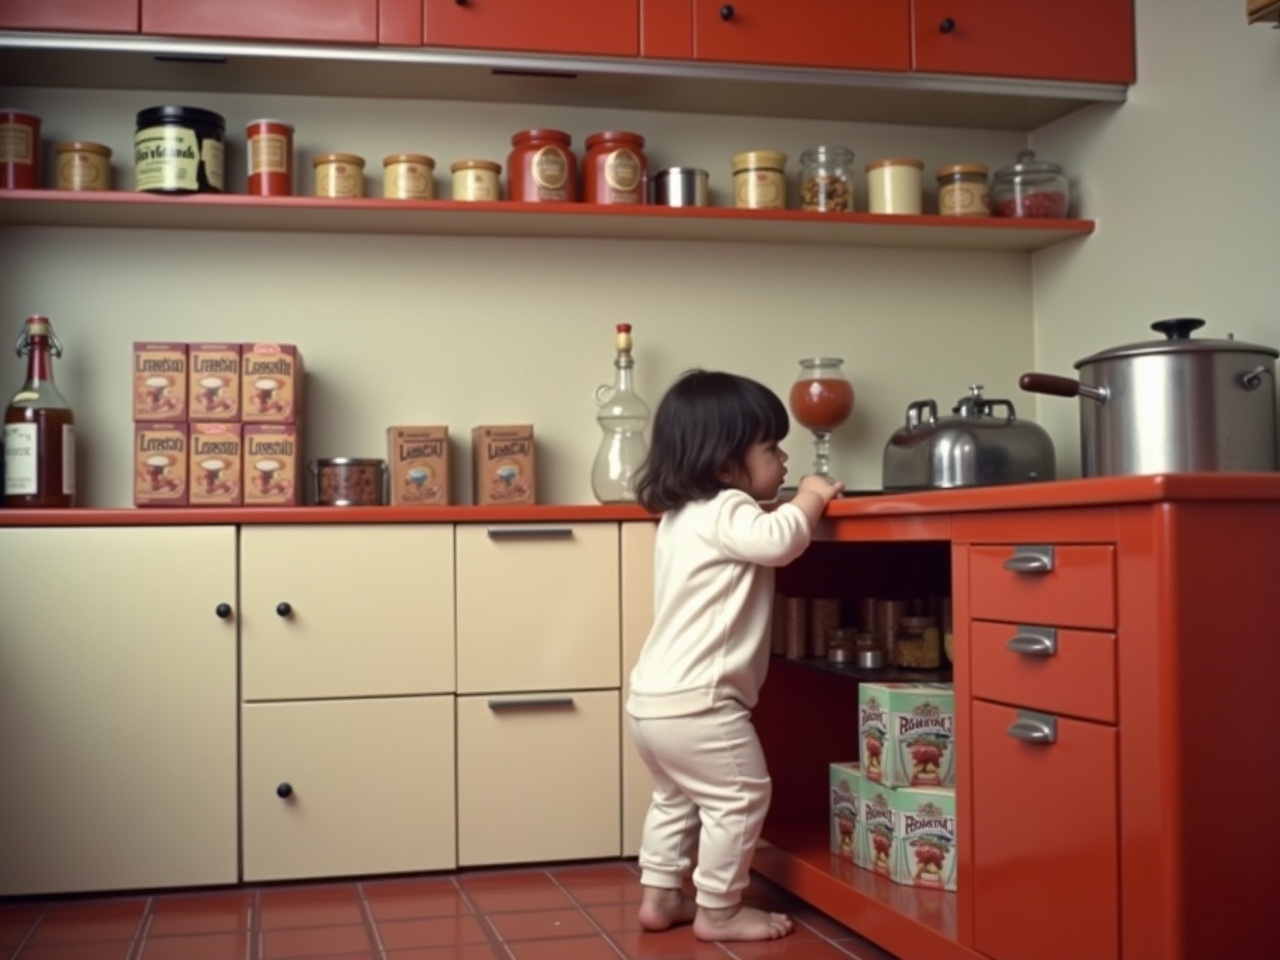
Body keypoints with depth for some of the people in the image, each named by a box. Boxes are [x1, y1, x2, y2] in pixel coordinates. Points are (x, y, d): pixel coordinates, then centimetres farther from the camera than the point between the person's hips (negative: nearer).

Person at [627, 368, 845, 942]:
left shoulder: (684, 514, 15)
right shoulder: (723, 512, -16)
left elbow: (762, 543, 26)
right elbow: (778, 538, -34)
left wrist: (805, 499, 14)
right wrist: (811, 497, -15)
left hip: (656, 697, 10)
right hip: (694, 701, -10)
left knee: (677, 798, 24)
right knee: (740, 796, 3)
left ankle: (660, 897, 32)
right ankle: (718, 912, 11)